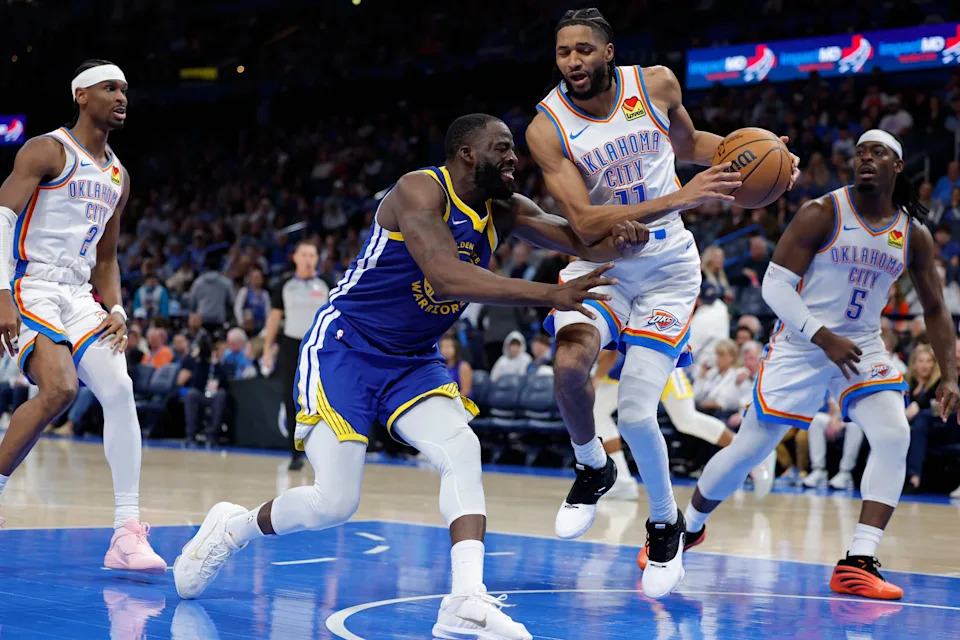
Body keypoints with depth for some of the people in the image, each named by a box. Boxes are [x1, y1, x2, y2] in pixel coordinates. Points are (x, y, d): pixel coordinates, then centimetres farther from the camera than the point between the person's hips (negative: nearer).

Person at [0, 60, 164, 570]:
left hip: (79, 297, 7)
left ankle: (127, 535, -13)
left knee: (119, 390, -12)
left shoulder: (118, 177, 19)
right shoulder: (46, 151, -3)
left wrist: (116, 311, 7)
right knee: (60, 388, -27)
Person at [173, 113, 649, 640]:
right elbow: (446, 277, -35)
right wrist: (548, 295, -40)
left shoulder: (503, 211, 3)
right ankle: (232, 527, 18)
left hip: (413, 361, 7)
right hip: (344, 347, -7)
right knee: (334, 503, -12)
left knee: (462, 448, -21)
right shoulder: (420, 191, -20)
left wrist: (618, 241, -30)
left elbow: (580, 240, -5)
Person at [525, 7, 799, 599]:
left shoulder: (657, 84, -8)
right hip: (598, 262, 0)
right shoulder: (548, 127, -15)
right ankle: (593, 469, 2)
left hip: (666, 267, 0)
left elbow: (687, 143, 15)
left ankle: (667, 523, 19)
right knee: (570, 362, -30)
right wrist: (680, 199, -33)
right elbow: (585, 224, -24)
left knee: (636, 412, -10)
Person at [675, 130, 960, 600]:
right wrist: (823, 336, -27)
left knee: (894, 435, -20)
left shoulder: (913, 235, 0)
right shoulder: (822, 214, -12)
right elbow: (775, 284, -15)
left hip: (862, 346, 3)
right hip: (800, 345, -3)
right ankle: (687, 526, 26)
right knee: (749, 448, -2)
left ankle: (858, 564, -19)